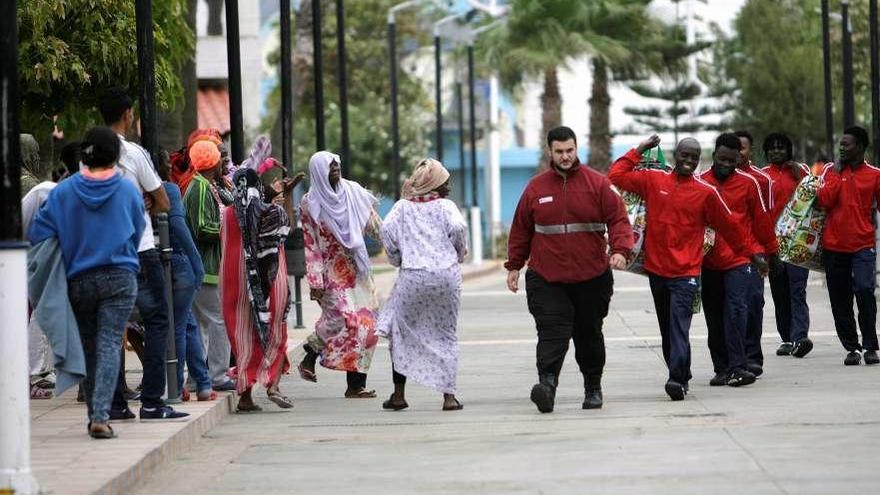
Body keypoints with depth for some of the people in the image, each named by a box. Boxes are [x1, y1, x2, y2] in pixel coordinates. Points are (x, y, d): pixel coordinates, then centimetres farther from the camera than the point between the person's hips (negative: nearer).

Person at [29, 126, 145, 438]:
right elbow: (138, 232, 11)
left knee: (88, 347, 14)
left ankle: (94, 415, 18)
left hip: (79, 280, 1)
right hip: (120, 277, -1)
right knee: (109, 345, -6)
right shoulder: (128, 191, -2)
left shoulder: (62, 192, -3)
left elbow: (38, 235, -3)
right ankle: (101, 415, -19)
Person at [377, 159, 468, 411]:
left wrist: (396, 258, 10)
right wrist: (459, 255, 6)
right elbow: (458, 227, -12)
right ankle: (449, 395, 3)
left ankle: (399, 393, 9)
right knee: (445, 335, 9)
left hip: (412, 275, 0)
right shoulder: (445, 206, 4)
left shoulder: (402, 206, 9)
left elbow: (386, 229, -5)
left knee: (402, 333, 12)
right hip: (446, 274, 0)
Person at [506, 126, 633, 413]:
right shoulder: (536, 188, 7)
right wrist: (514, 266, 14)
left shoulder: (597, 184, 1)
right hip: (546, 278, 0)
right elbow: (521, 230, 14)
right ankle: (547, 384, -29)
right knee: (552, 333, -16)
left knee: (589, 335, 12)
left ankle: (593, 388, 25)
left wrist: (620, 250, -19)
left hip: (591, 278, 0)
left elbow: (618, 219, -2)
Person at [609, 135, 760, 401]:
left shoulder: (706, 193, 1)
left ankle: (677, 379, -25)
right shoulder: (653, 180, 7)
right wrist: (639, 150, 7)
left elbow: (728, 226, 10)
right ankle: (680, 376, 25)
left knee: (679, 325, -17)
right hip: (656, 269, 4)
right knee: (666, 327, 13)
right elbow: (616, 176, 9)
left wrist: (750, 253, 16)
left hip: (686, 272, -4)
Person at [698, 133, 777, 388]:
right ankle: (722, 368, 15)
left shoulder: (748, 183, 2)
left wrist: (770, 252, 15)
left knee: (736, 310, -15)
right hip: (709, 261, 3)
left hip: (741, 259, -3)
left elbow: (761, 220, 10)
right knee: (715, 318, 7)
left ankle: (737, 366, -16)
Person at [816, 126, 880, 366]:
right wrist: (836, 173, -5)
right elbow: (824, 201, -5)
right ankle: (852, 348, 16)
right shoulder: (831, 171, 7)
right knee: (840, 301, 5)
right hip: (834, 246, 3)